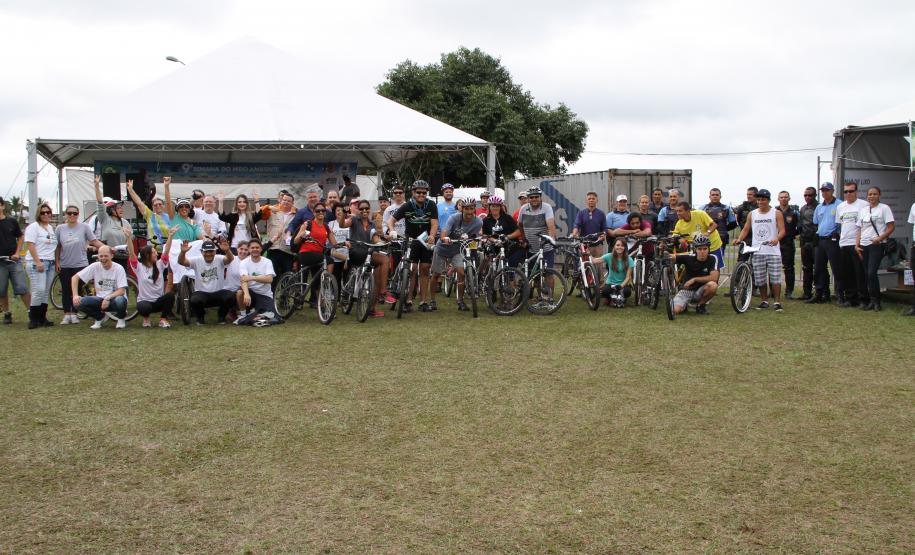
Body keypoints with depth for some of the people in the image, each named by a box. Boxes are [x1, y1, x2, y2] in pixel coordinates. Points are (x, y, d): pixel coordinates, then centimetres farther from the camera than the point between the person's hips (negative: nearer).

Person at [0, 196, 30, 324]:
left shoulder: (12, 221, 3)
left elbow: (20, 237, 12)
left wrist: (17, 253, 0)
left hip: (14, 260, -1)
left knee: (22, 288, -5)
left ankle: (32, 312, 0)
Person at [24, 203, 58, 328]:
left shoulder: (52, 228, 19)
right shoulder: (33, 227, -4)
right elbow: (30, 245, -13)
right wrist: (38, 262, -20)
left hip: (50, 263, 7)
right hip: (37, 263, -7)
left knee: (46, 292, 7)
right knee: (39, 291, -15)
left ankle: (42, 318, 10)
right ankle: (33, 319, -10)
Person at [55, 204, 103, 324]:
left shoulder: (84, 227, -1)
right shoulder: (60, 228, 6)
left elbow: (95, 241, -2)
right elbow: (57, 247, 10)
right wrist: (57, 262, 4)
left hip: (80, 264, -2)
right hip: (64, 265, 2)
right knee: (66, 291, 4)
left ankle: (74, 314, 11)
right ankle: (67, 315, 10)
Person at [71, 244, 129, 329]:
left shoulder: (118, 268, -12)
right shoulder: (95, 266, -4)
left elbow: (121, 291, -16)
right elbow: (75, 277, -3)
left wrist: (108, 298, -31)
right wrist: (75, 295, -16)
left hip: (114, 298, -3)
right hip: (100, 299, 3)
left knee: (120, 301, -39)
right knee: (80, 302, -24)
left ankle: (121, 318, 0)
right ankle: (100, 317, 6)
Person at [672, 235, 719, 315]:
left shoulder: (712, 259, -11)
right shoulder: (689, 258, -12)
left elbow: (714, 278, -20)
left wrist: (694, 279, -20)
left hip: (700, 291, 1)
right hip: (686, 290, -1)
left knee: (713, 285, -32)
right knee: (675, 310, -27)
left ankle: (700, 305, -4)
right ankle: (685, 305, 11)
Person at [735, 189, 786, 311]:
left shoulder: (776, 213, 3)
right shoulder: (752, 214, 11)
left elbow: (782, 230, -4)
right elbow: (746, 229, 14)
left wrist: (777, 238, -25)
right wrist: (739, 239, -4)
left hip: (773, 251, -3)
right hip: (757, 251, 3)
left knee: (775, 278, -7)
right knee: (760, 279, 5)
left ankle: (777, 302, -1)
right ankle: (764, 301, 18)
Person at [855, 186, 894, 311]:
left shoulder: (884, 208, -1)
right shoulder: (863, 211, 16)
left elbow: (891, 227, -6)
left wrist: (879, 238, -17)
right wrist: (857, 245, 5)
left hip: (877, 245, -6)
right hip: (864, 246, 6)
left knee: (871, 273, -15)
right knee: (866, 274, 4)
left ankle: (876, 301, -5)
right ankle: (871, 301, 11)